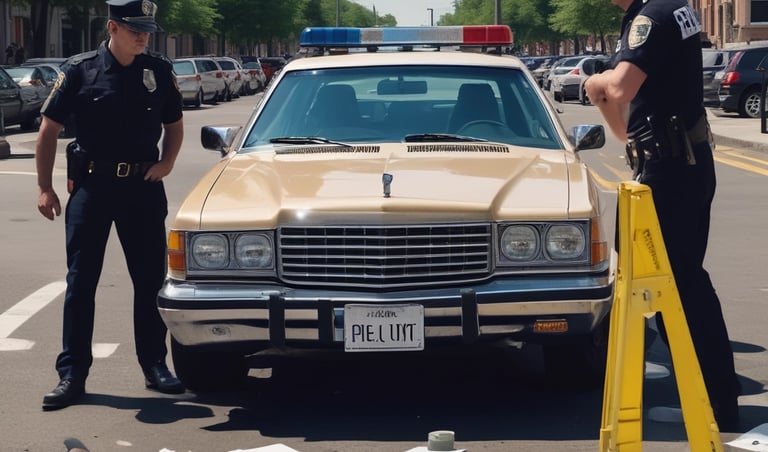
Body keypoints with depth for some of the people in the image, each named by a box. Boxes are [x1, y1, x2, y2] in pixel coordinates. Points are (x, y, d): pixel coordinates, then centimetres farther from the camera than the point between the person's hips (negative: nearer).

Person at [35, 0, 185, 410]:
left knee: (150, 281, 7)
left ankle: (154, 365, 19)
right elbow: (49, 130, 0)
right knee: (80, 283, 1)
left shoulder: (159, 72, 2)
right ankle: (72, 374, 5)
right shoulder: (80, 71, -5)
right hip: (92, 187, -2)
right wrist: (45, 188, -4)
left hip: (143, 188, 2)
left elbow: (174, 125, 16)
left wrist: (166, 162, -2)